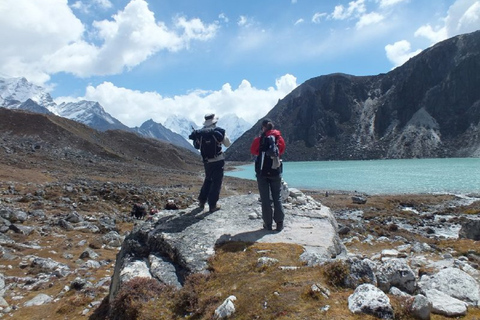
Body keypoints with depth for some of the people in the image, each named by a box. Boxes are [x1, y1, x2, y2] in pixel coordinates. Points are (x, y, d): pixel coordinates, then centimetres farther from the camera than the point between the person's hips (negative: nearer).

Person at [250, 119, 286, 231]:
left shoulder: (260, 138, -8)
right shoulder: (279, 137, 0)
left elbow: (253, 151, 4)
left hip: (262, 172, -2)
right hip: (276, 171, 2)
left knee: (265, 198, 6)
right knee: (277, 198, 10)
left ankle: (268, 224, 9)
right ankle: (279, 223, 10)